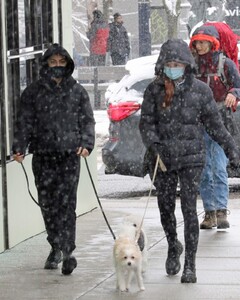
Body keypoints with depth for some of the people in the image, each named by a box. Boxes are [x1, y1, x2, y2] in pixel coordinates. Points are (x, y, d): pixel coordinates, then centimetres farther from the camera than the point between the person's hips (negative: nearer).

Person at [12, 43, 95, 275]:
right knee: (47, 204, 7)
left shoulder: (77, 91, 7)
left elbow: (87, 121, 9)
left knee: (67, 204, -10)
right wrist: (19, 148, -7)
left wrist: (86, 144, -7)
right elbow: (24, 123, 6)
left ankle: (67, 252, -12)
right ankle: (56, 247, 23)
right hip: (43, 156, 2)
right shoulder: (33, 92, 7)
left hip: (69, 155, -2)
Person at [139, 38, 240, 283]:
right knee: (165, 207, 10)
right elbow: (146, 123, 0)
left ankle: (190, 265, -2)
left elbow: (214, 123, 7)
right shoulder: (154, 90, 1)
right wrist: (153, 145, -18)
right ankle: (173, 246, 39)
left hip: (191, 157, -2)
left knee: (189, 209, -7)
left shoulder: (199, 90, 0)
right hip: (162, 159, 2)